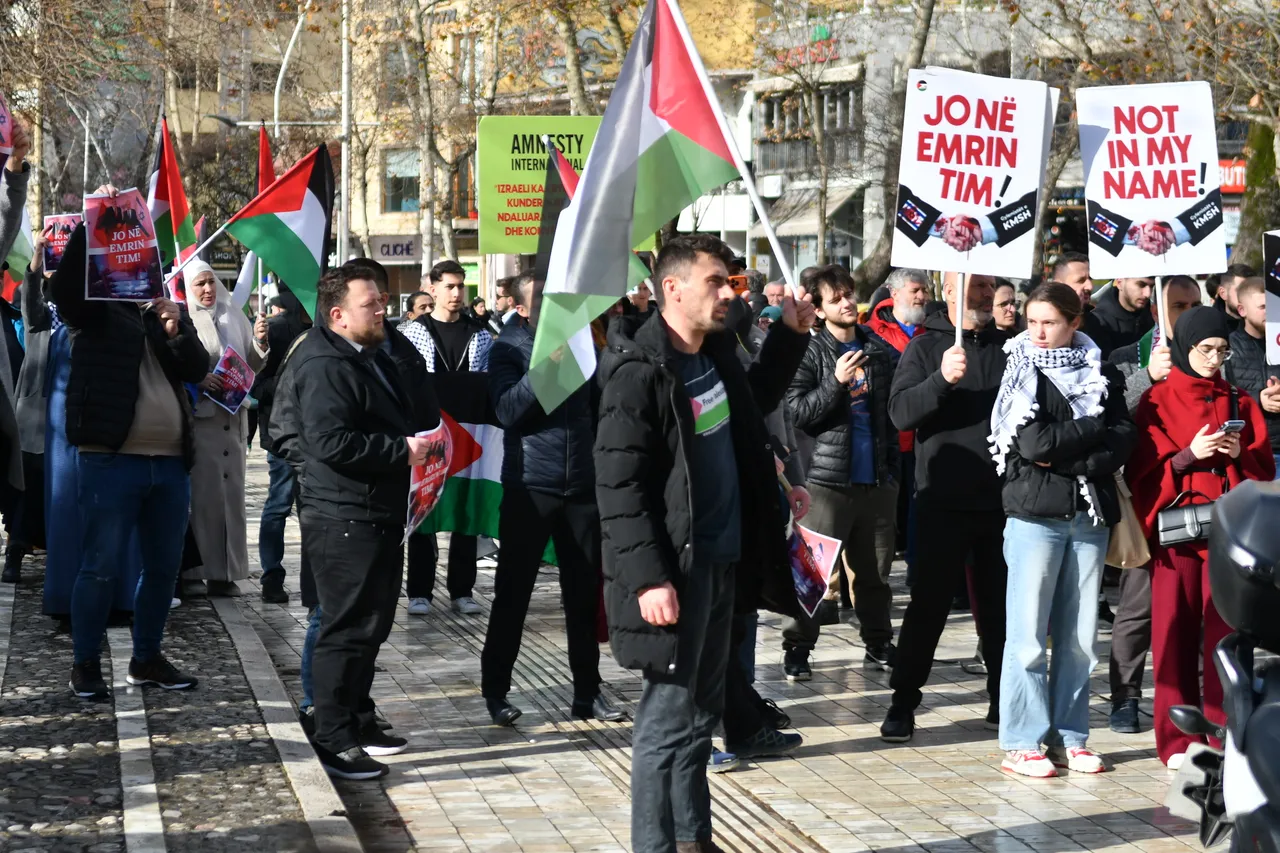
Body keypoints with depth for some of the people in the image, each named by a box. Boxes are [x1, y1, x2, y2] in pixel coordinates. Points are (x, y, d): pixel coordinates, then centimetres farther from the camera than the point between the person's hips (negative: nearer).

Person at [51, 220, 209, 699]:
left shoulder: (163, 315, 17)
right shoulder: (95, 311, 3)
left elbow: (198, 369, 6)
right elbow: (66, 281, -17)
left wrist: (178, 331, -12)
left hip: (171, 463, 5)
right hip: (111, 461, -5)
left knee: (164, 567, 11)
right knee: (101, 567, -2)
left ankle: (147, 659, 23)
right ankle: (85, 664, 9)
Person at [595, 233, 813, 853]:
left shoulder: (716, 353, 8)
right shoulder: (639, 373, -17)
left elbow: (756, 402, 30)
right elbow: (619, 486, -19)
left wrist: (789, 334, 18)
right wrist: (648, 576, -23)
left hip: (723, 562, 9)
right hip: (676, 570, -9)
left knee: (702, 711, 17)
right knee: (667, 718, -2)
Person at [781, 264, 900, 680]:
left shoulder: (878, 350, 11)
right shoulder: (811, 353, -2)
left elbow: (890, 412, 19)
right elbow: (796, 412, -10)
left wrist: (893, 466, 12)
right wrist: (836, 382, -19)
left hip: (876, 478, 4)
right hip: (829, 477, -4)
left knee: (874, 569, 11)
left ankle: (878, 644, 21)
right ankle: (796, 648, 2)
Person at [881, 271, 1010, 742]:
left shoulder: (1008, 346, 10)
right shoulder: (926, 347, 0)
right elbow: (900, 412, -12)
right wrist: (942, 379, -27)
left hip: (1001, 499, 4)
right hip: (945, 500, -4)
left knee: (1001, 604, 11)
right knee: (929, 604, 0)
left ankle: (1003, 701, 21)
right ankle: (903, 703, 8)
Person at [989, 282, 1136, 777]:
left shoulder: (1102, 376, 11)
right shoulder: (1021, 374, 2)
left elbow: (1123, 442, -1)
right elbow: (1034, 442, -11)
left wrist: (1069, 460, -13)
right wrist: (1093, 427, -4)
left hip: (1090, 516, 3)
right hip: (1035, 514, -3)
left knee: (1080, 634, 6)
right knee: (1028, 634, -3)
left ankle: (1069, 737, 15)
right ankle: (1023, 742, 4)